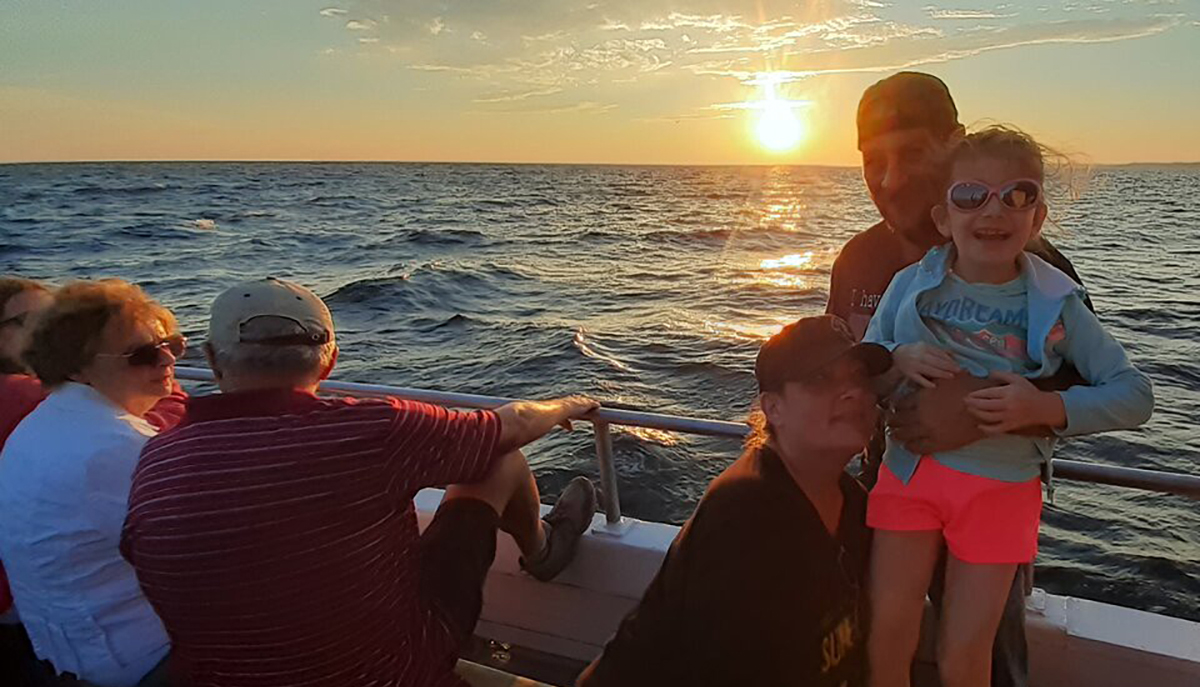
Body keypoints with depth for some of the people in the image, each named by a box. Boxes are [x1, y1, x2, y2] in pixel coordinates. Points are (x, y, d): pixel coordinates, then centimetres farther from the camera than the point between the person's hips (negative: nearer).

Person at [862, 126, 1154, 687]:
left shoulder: (1055, 304, -6)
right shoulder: (912, 284, -3)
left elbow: (1135, 395, -3)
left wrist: (1047, 408, -20)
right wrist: (898, 358, -16)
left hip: (1000, 487, -1)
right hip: (911, 469, 1)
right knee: (884, 641, 8)